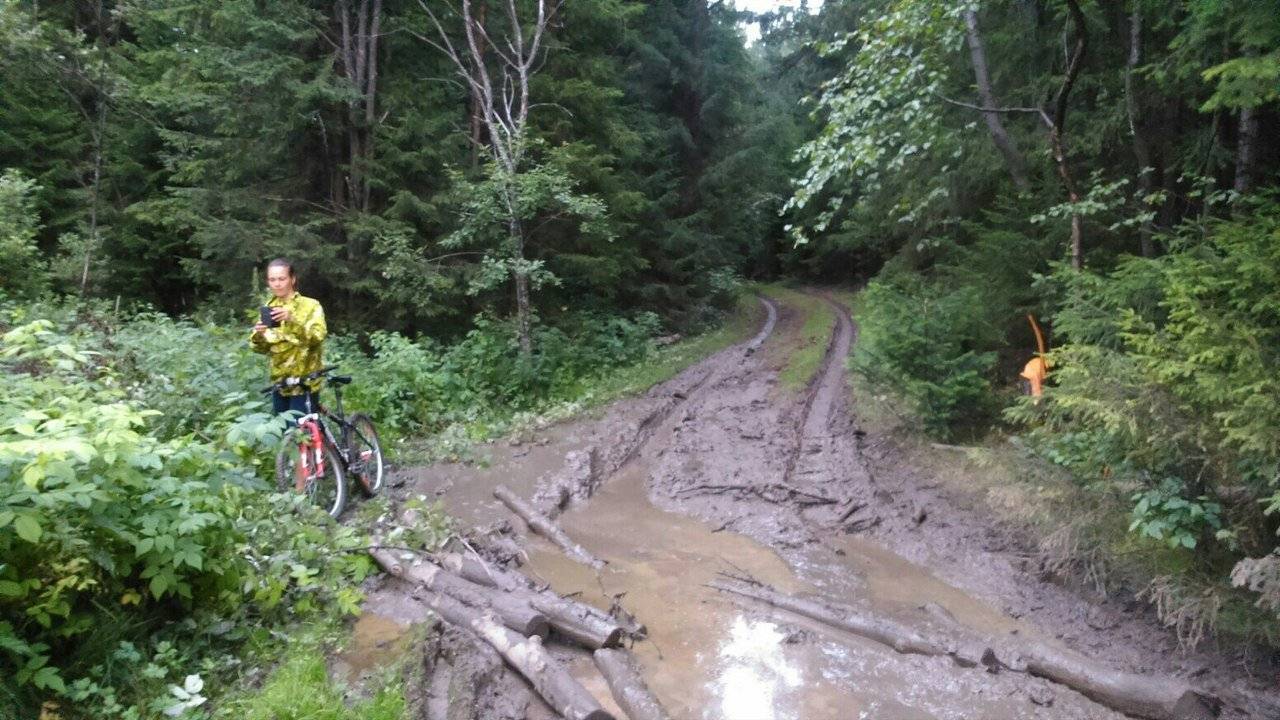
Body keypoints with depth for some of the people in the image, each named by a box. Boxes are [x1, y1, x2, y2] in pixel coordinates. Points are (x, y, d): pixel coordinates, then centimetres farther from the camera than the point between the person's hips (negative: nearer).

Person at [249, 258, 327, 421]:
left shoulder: (310, 305, -5)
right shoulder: (269, 308, 10)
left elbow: (317, 337, -21)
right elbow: (262, 349, 6)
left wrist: (292, 320, -35)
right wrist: (258, 335, -16)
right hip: (279, 382, 5)